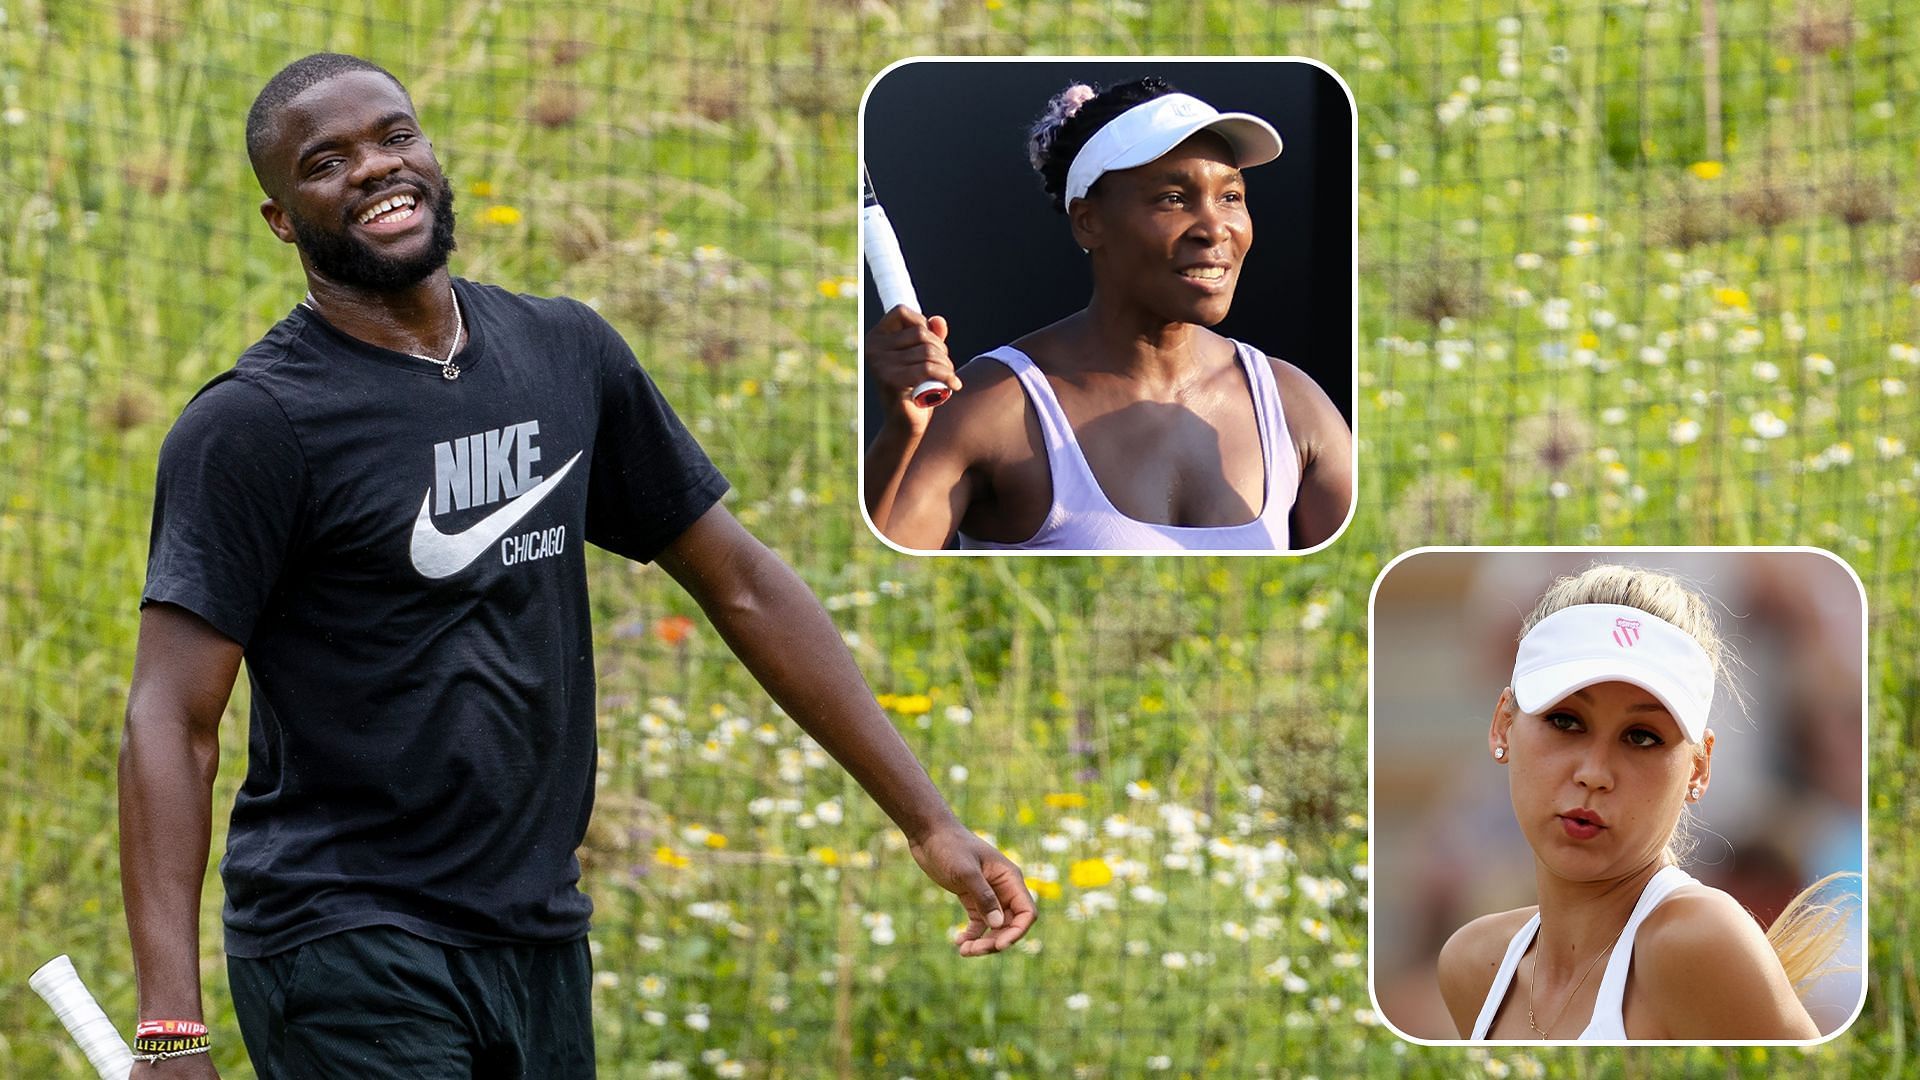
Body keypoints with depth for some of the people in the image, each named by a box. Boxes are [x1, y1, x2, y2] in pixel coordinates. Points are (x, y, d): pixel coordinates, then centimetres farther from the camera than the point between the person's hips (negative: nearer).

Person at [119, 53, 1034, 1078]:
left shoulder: (566, 354, 8)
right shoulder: (251, 424, -10)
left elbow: (740, 582, 15)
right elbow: (171, 723, -15)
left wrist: (927, 821, 12)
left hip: (540, 943, 6)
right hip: (346, 949, -6)